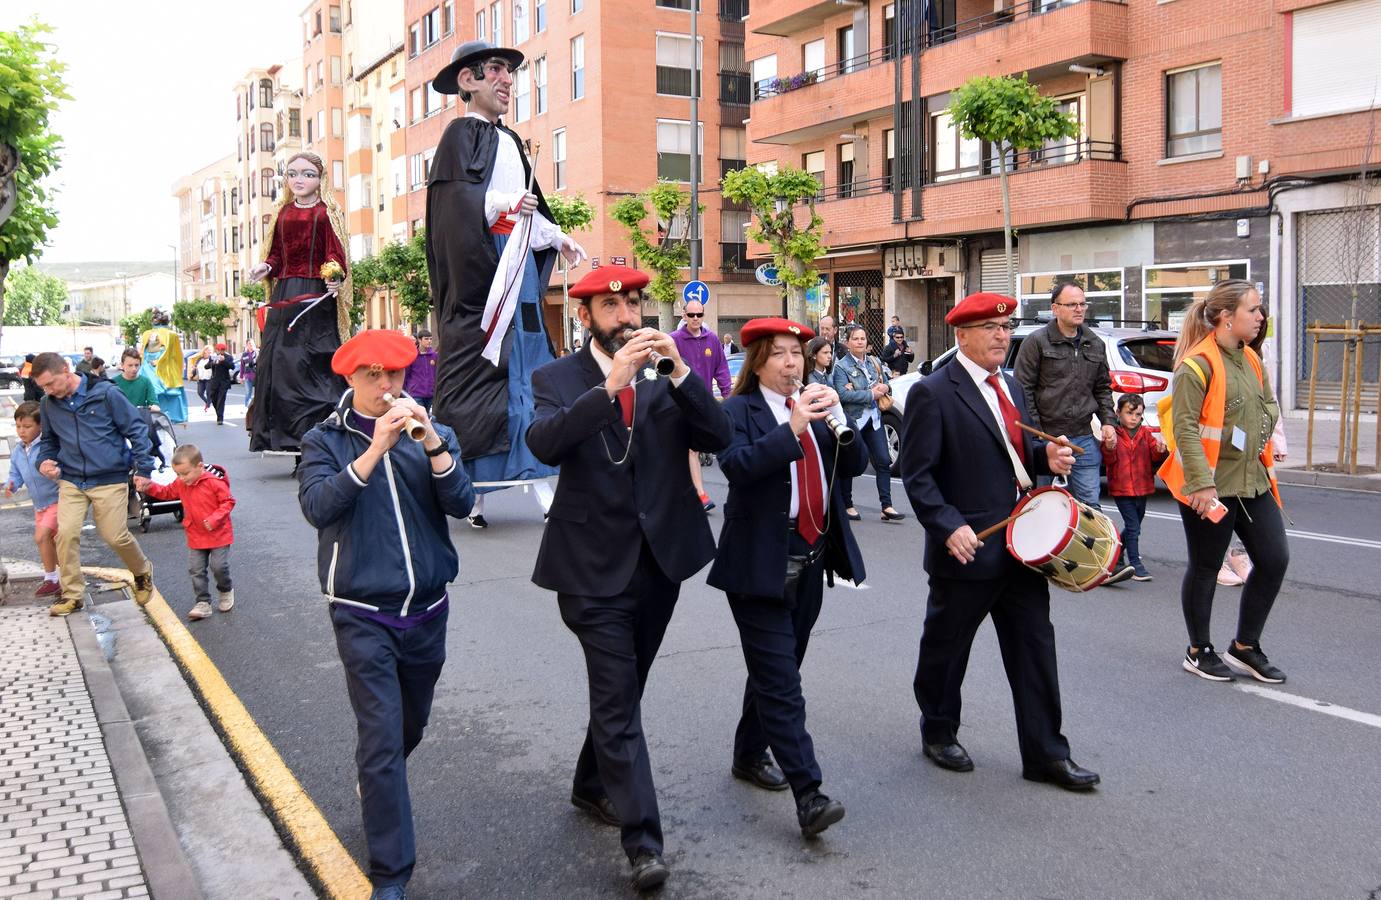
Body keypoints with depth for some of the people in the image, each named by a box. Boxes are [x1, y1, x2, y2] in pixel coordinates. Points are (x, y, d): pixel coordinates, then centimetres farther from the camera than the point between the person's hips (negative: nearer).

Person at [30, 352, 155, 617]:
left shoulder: (105, 393, -11)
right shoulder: (50, 404, 4)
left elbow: (136, 430, -6)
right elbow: (49, 439, 21)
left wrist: (143, 469, -7)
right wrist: (45, 461, 0)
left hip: (110, 480, -4)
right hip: (71, 481, 4)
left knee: (115, 536, -1)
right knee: (66, 533, -9)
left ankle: (142, 573, 29)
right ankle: (72, 594, 7)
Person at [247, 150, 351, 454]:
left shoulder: (327, 213, 3)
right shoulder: (282, 214, 16)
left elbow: (335, 253, -4)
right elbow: (277, 254, 18)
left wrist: (335, 278, -22)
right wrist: (265, 266, -2)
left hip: (316, 294, -5)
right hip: (285, 293, 5)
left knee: (314, 364, -10)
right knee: (278, 362, 2)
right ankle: (283, 436, 9)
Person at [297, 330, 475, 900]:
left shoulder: (431, 432, 4)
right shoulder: (324, 441, -2)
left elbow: (461, 503, -10)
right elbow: (318, 507, -20)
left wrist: (432, 443, -24)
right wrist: (375, 450, -27)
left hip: (427, 607, 4)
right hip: (363, 613, -4)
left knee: (411, 726, 21)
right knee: (382, 738, -8)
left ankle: (373, 784, 52)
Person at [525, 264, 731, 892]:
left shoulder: (666, 377, 5)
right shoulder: (558, 380, -5)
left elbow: (717, 438, -8)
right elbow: (544, 444, -25)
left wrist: (680, 370, -21)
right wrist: (611, 384, -34)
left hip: (659, 563, 4)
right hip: (596, 569, -4)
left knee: (621, 691, 20)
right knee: (618, 704, -5)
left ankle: (592, 787, 41)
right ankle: (643, 842, 1)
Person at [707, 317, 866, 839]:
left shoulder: (816, 409, 13)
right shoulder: (739, 411, -5)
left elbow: (856, 465, 4)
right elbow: (737, 465, -23)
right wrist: (792, 428, -31)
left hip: (811, 562, 7)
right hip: (761, 566, -6)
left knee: (776, 672, 17)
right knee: (780, 682, -8)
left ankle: (749, 756, 35)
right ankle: (808, 795, -9)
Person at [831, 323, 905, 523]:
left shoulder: (874, 362, 11)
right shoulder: (841, 366, -7)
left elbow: (886, 385, 21)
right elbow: (843, 394, -19)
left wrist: (885, 388, -3)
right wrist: (871, 394, -18)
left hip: (873, 418, 5)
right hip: (852, 420, -5)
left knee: (883, 460, -2)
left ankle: (887, 507, 0)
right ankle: (847, 506, 17)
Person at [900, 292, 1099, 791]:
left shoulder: (1010, 388, 13)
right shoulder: (932, 393, -12)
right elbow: (917, 474, -15)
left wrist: (1046, 455, 1)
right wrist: (949, 527, -25)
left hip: (1020, 545, 7)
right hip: (967, 546, -7)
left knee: (1035, 647, 8)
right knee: (945, 648, 11)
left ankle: (1045, 754, 17)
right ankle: (938, 734, 32)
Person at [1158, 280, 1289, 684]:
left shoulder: (1251, 359, 11)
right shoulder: (1198, 364, -15)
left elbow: (1269, 406, 24)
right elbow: (1184, 427, -20)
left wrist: (1262, 434, 6)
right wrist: (1201, 483, -24)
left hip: (1252, 481, 8)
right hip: (1211, 485, -8)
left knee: (1274, 559, 7)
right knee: (1206, 567, 5)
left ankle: (1246, 647, 23)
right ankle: (1198, 652, 22)